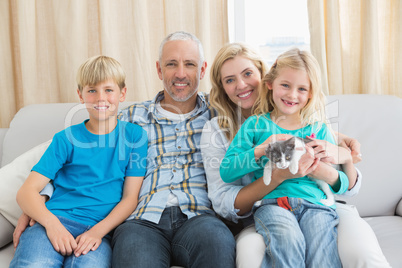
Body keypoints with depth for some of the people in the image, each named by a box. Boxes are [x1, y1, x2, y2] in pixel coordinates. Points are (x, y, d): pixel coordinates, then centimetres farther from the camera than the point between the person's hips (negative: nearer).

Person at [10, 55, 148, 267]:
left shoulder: (134, 135, 10)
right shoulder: (66, 138, 10)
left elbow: (130, 197, 6)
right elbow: (26, 191, 4)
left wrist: (98, 231, -10)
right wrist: (52, 223, -15)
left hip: (99, 227, -1)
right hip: (54, 218, 1)